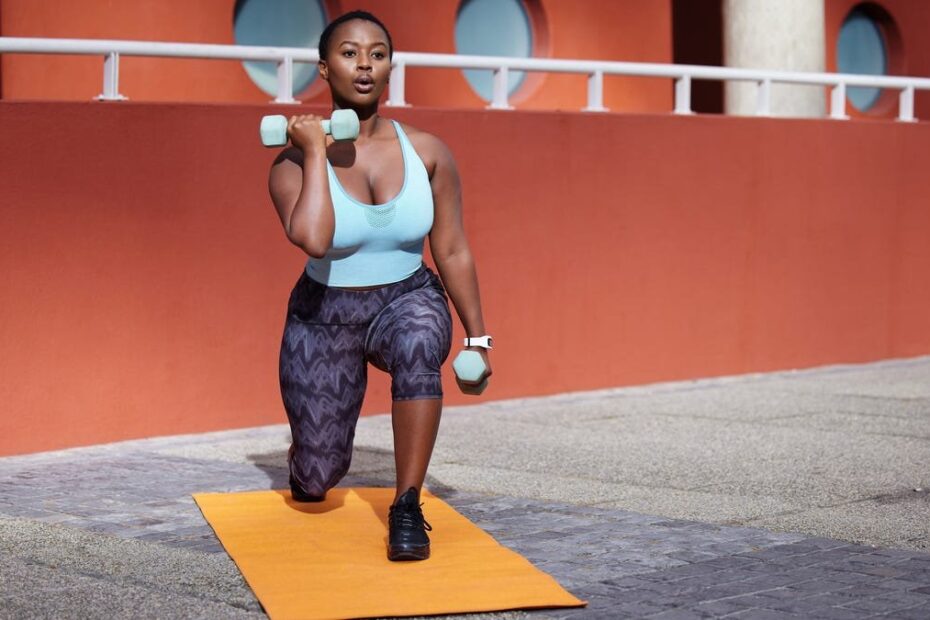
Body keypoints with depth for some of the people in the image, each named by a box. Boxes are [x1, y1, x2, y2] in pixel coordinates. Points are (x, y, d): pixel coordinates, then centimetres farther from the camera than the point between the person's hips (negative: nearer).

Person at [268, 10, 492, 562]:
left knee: (419, 341, -39)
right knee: (316, 483, 0)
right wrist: (316, 152, -27)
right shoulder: (294, 162, -16)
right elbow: (312, 240, -35)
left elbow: (453, 252, -1)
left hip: (407, 301, 1)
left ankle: (407, 507, -28)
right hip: (326, 315, 0)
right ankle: (310, 452, 41)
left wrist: (477, 336, 1)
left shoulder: (428, 152, -9)